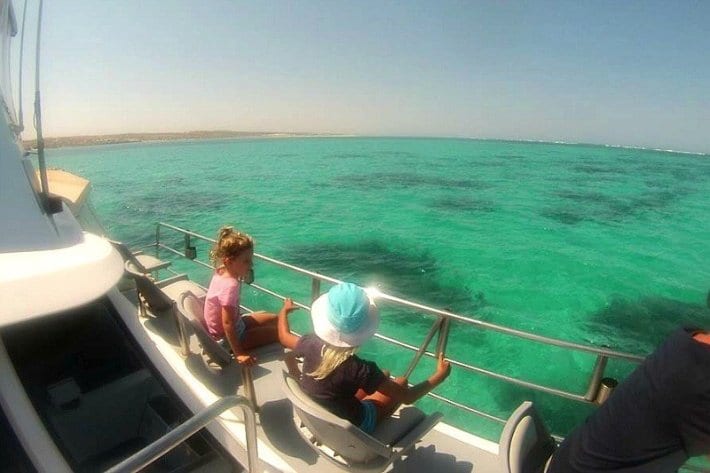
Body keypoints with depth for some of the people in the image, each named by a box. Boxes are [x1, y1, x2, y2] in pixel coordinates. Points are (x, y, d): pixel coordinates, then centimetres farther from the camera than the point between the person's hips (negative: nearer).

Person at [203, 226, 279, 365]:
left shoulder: (221, 273, -9)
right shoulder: (230, 285, -34)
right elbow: (227, 324, -32)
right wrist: (239, 353, -28)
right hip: (227, 339, -9)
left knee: (274, 319, 13)